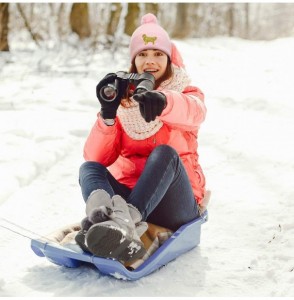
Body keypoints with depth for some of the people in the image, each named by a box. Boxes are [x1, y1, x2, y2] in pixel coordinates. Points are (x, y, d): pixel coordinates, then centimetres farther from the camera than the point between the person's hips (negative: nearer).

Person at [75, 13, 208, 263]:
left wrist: (164, 102, -48)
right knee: (89, 168, -22)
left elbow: (195, 113, -24)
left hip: (173, 203, -2)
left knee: (164, 153, -30)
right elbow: (97, 158, -2)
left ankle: (125, 222, -54)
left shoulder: (185, 93, 6)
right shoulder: (122, 99, 11)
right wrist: (107, 115, -20)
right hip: (129, 194, 2)